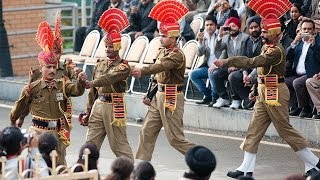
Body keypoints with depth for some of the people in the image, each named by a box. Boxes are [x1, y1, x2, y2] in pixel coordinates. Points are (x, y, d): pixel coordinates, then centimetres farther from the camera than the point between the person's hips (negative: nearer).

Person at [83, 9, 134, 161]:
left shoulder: (123, 66, -7)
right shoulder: (100, 65, 12)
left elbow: (111, 77, -27)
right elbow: (93, 92, 15)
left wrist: (92, 83, -39)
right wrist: (88, 112, 13)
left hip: (114, 106, -6)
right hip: (99, 104, 6)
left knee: (119, 143, 0)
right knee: (91, 143, 4)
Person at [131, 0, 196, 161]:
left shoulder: (177, 54, -17)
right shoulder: (162, 51, 10)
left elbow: (162, 66, -35)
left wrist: (142, 72, -47)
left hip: (171, 98, -9)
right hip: (159, 95, 9)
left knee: (175, 138, -5)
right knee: (146, 132, 8)